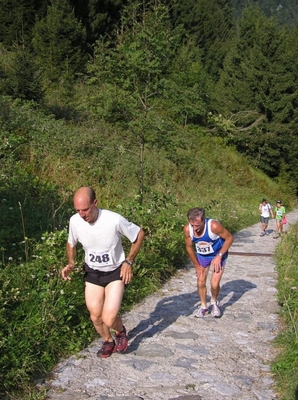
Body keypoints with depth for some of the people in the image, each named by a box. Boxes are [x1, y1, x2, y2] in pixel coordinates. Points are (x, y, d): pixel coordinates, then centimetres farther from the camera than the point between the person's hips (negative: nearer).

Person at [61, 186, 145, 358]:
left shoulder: (114, 220, -30)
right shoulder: (75, 221, -18)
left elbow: (140, 234, -12)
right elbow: (71, 243, 5)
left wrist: (128, 262, -16)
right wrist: (71, 263, -12)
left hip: (115, 272, -4)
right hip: (92, 273, 4)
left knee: (109, 319, -14)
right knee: (95, 317, 9)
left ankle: (120, 331, 23)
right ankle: (108, 341, 42)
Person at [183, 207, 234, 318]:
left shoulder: (214, 226, -37)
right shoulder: (187, 229, -26)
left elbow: (230, 238, -21)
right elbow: (189, 247, -7)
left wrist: (219, 256, -23)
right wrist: (197, 266, -2)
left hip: (218, 255, -3)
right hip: (202, 256, 3)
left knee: (214, 284, -8)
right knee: (200, 282, 5)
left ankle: (214, 303, 24)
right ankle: (203, 307, 29)